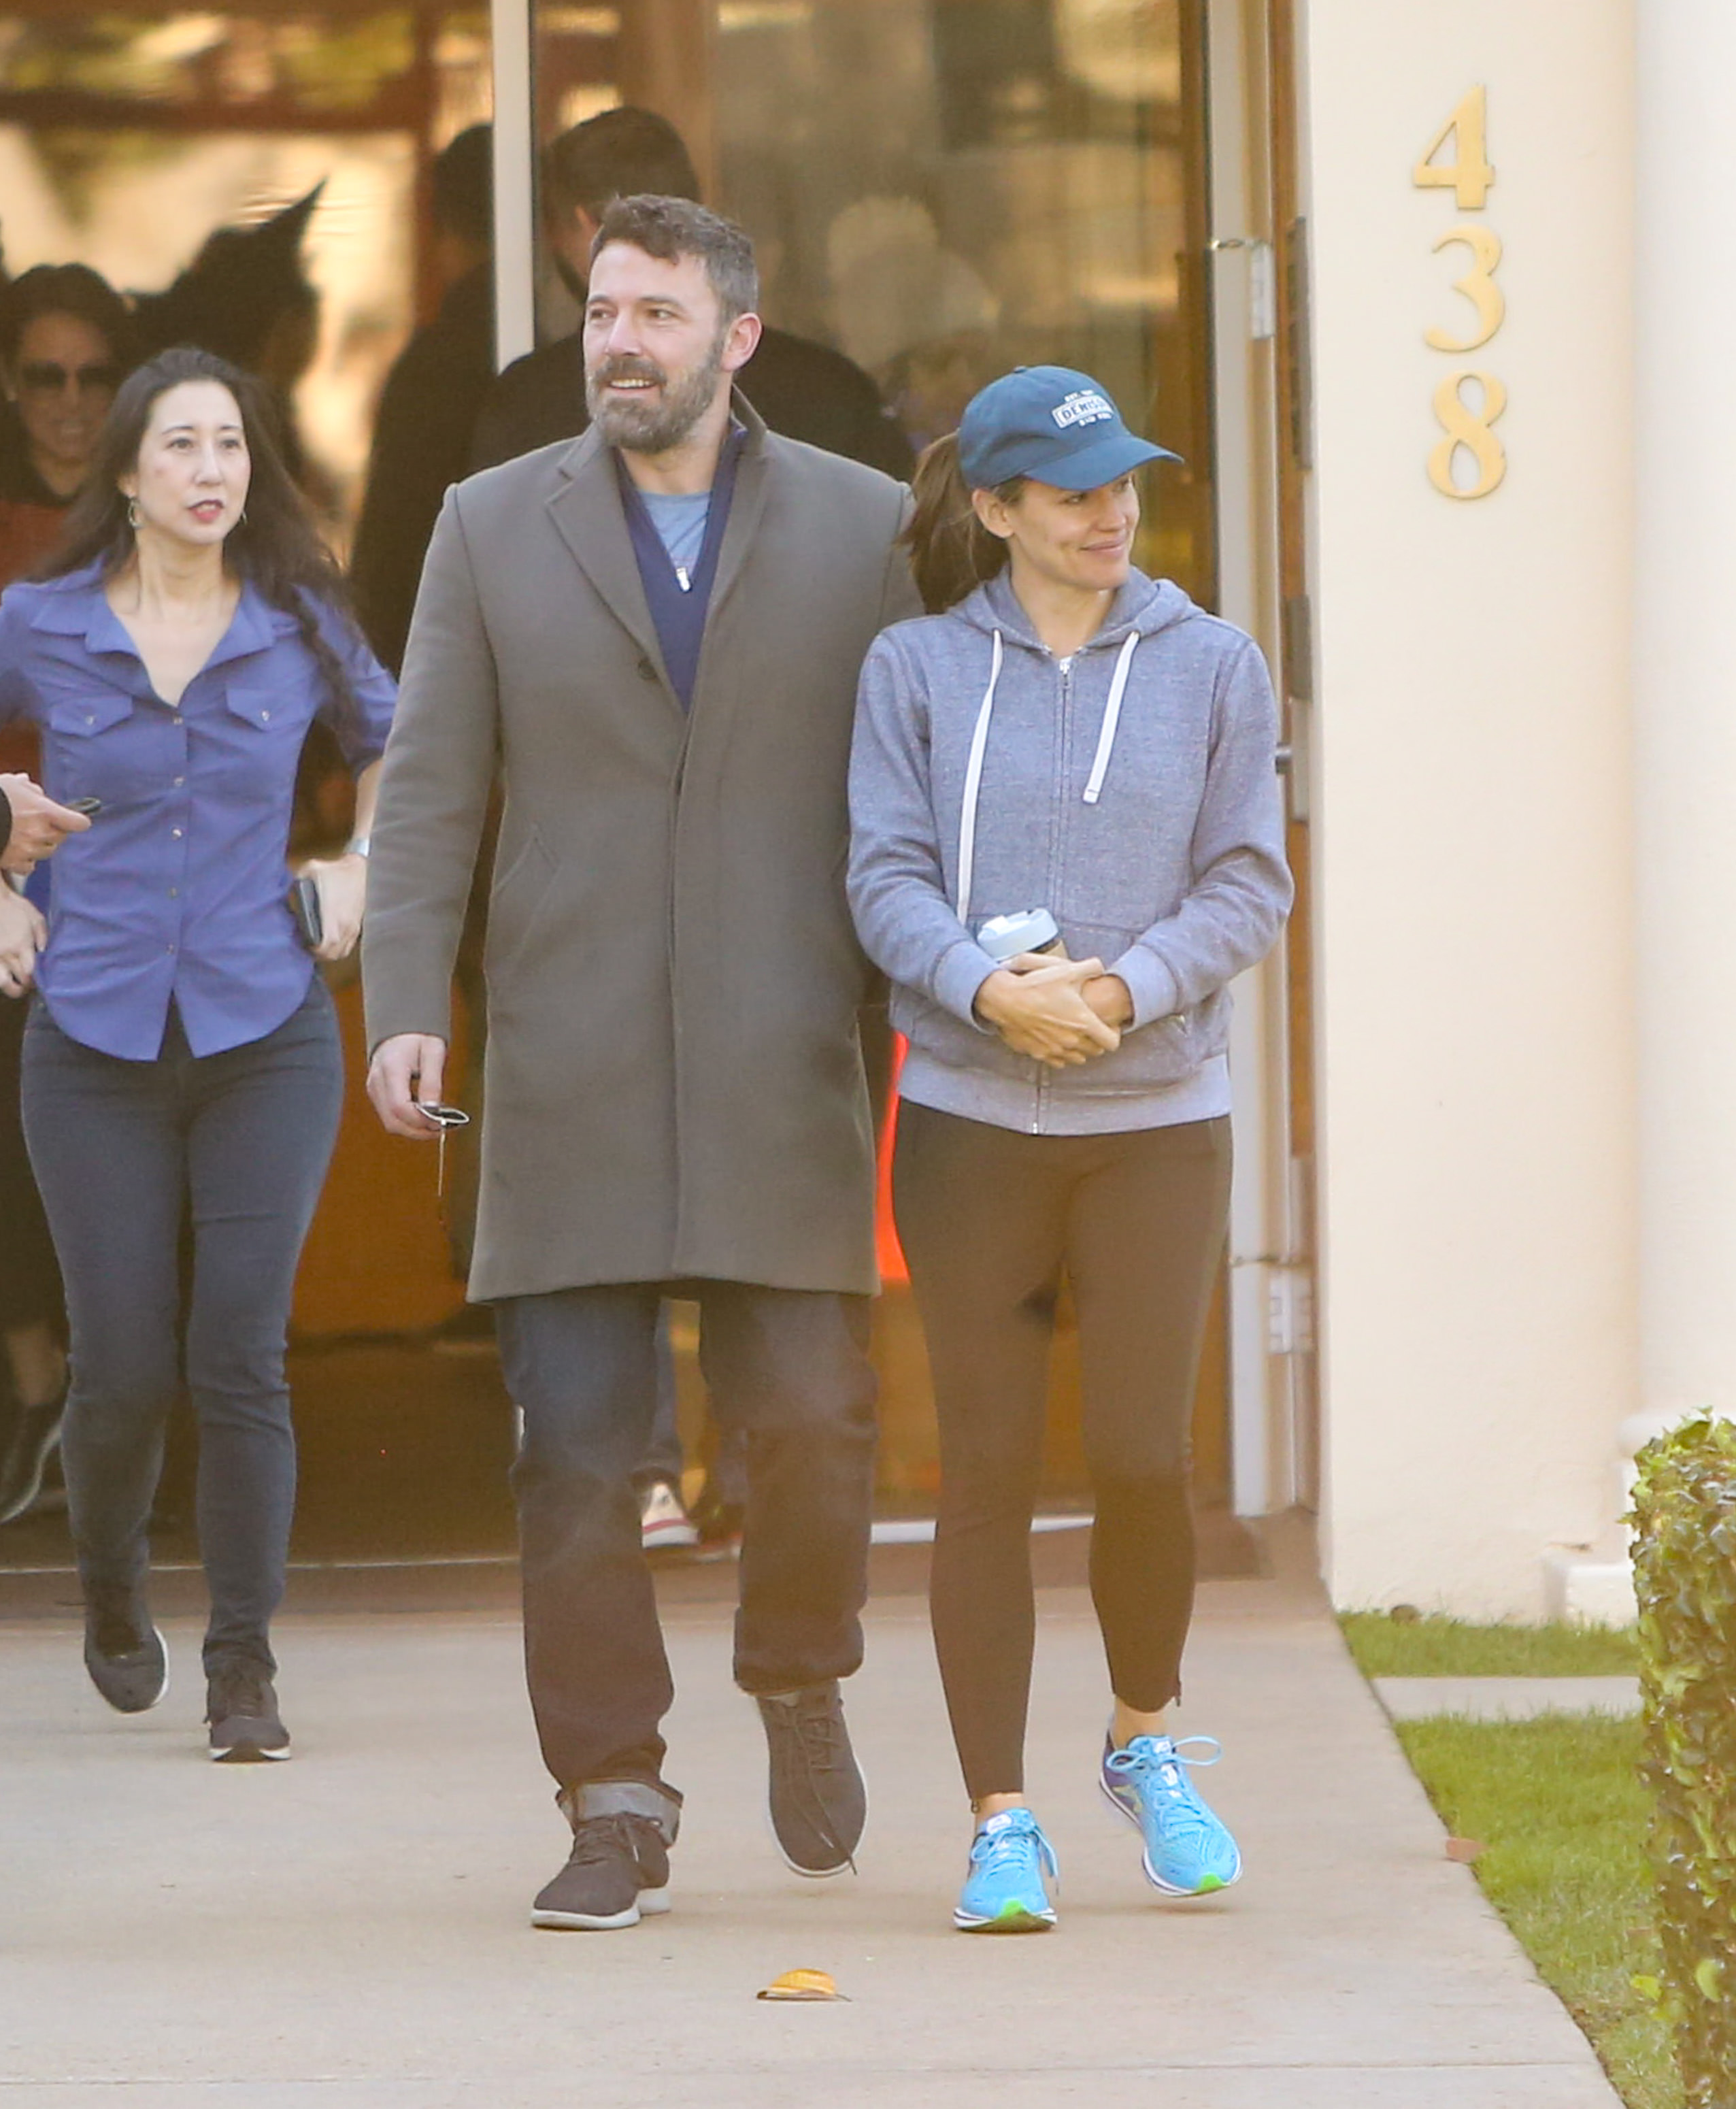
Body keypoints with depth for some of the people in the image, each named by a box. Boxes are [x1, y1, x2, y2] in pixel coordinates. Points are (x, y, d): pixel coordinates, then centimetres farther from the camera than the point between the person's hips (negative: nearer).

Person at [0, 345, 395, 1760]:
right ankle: (114, 1593, 29)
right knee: (124, 1367, -1)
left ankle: (245, 1670, -1)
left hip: (266, 1031, 0)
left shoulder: (297, 626, 3)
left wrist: (360, 869, 10)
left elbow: (390, 739, 23)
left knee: (242, 1360, -8)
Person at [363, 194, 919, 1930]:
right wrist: (403, 1009, -8)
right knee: (575, 1455, -3)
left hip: (783, 1074, 0)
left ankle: (799, 1683, 24)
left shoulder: (863, 529, 7)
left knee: (811, 1425, -5)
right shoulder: (494, 529, 8)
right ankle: (614, 1811, 4)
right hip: (569, 1076, 1)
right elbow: (427, 793, 4)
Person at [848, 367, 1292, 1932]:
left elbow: (1248, 883, 1)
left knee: (1143, 1461, -6)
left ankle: (1145, 1745, 21)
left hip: (1158, 1116, 0)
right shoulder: (918, 670, 4)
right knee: (988, 1470, -2)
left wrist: (1125, 990, -15)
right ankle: (1002, 1826, 5)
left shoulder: (1213, 667, 5)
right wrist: (988, 989, -19)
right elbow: (886, 876, -1)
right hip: (968, 1116, 0)